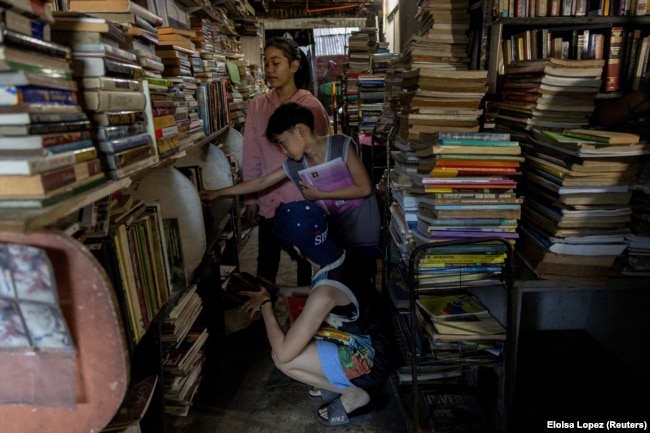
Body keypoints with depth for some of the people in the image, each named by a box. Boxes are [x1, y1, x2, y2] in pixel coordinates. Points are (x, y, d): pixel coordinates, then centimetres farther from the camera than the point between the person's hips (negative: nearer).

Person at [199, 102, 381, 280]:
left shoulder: (341, 145, -18)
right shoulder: (294, 165, -6)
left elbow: (364, 188, -21)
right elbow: (260, 183, 2)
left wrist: (320, 194, -18)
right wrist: (218, 193, 5)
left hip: (361, 235, -4)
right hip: (331, 235, 4)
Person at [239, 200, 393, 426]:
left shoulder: (325, 293, -33)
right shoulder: (335, 256, -8)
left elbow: (284, 352, -27)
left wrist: (266, 304, -15)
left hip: (368, 361, -8)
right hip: (368, 343, 8)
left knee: (281, 357, -16)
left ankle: (354, 395, 0)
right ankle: (336, 381, 14)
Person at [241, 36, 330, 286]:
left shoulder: (312, 106, -7)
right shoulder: (257, 106, 0)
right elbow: (251, 156, 2)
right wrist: (250, 199, 3)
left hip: (305, 200, -1)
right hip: (268, 200, 2)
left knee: (306, 262, 16)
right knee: (266, 267, 11)